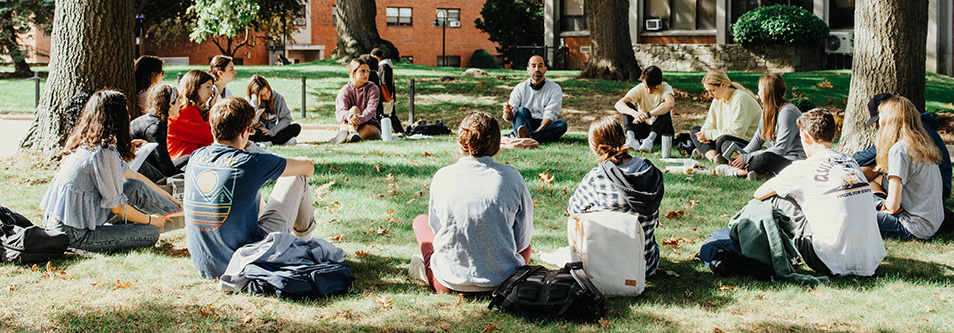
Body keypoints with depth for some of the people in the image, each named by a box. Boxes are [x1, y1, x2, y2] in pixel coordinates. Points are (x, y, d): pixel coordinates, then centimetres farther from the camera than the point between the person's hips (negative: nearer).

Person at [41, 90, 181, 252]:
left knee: (136, 187, 9)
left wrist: (166, 196, 27)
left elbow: (131, 175, 18)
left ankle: (178, 212, 22)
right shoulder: (104, 152, -21)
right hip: (74, 236, -9)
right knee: (151, 233, -7)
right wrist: (150, 219, 2)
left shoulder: (86, 142, 6)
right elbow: (117, 207, -15)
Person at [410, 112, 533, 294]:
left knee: (421, 220, 27)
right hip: (502, 282, 0)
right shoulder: (511, 177, -10)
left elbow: (436, 227, 7)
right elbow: (522, 241, 0)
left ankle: (428, 271, 14)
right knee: (525, 247, 34)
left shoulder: (442, 177, -7)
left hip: (449, 283, 1)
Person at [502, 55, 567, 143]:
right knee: (523, 110, -24)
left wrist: (537, 131, -27)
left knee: (562, 124, -28)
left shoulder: (555, 89, 3)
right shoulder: (520, 88, 7)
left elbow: (549, 116, -10)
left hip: (544, 128, 0)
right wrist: (508, 112, -28)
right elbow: (509, 118, -2)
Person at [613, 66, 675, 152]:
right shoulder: (640, 89, -9)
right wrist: (634, 113, -45)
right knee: (627, 105, -18)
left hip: (660, 129, -2)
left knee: (663, 108, -29)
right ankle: (631, 139, -38)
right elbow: (618, 104, -24)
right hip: (644, 128, 2)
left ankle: (650, 139, -43)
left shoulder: (666, 88, -14)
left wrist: (647, 115, -48)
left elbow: (670, 104, -39)